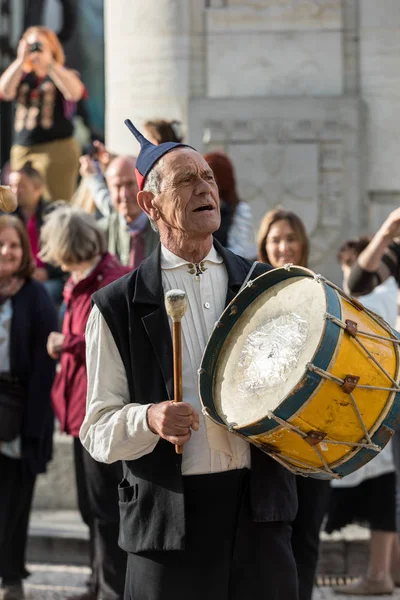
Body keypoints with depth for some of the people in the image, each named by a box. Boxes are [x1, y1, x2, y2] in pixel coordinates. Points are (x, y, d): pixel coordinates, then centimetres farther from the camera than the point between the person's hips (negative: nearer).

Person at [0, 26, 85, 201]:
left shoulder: (65, 75, 7)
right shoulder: (22, 77, 16)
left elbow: (74, 93, -16)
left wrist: (49, 63, -18)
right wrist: (21, 60, -9)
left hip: (56, 149, -4)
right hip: (22, 151, 4)